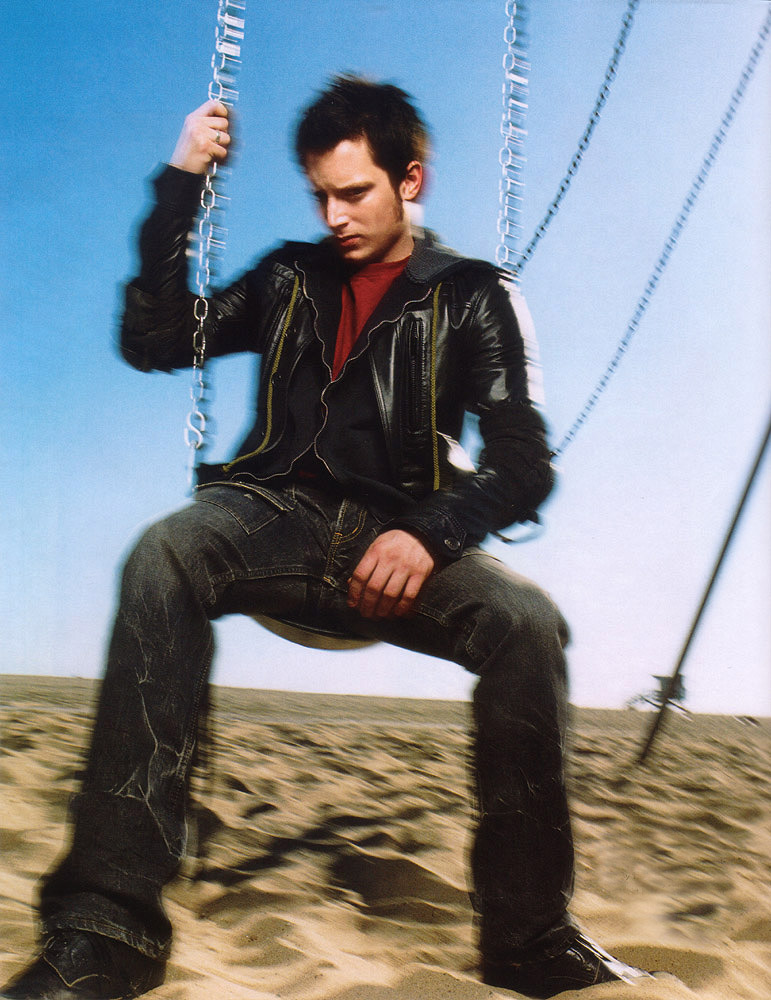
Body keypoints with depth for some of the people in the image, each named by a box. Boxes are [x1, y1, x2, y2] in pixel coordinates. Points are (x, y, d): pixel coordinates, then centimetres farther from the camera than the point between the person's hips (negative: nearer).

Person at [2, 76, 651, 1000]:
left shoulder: (468, 296, 12)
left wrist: (429, 532, -18)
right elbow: (152, 341, 14)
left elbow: (522, 461, 2)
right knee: (165, 557, -32)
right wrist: (181, 186, 9)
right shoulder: (291, 279, 21)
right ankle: (107, 925, -34)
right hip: (278, 516, 1)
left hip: (399, 536, -1)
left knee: (529, 623, -30)